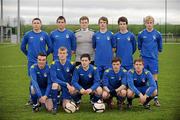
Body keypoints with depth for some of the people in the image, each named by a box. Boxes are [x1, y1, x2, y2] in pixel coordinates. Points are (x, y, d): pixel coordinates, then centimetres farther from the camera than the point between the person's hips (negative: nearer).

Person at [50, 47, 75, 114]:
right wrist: (66, 84, -25)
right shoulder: (54, 64, -13)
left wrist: (72, 86, -15)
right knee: (55, 84, -36)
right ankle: (55, 107, -20)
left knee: (66, 107, -11)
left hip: (68, 86, 0)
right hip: (58, 84, 0)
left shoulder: (71, 64, -9)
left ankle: (63, 99, 26)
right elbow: (53, 78, -19)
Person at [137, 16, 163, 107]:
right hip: (144, 59, 1)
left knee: (154, 78, -2)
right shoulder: (141, 34, 0)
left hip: (154, 59, -1)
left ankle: (155, 98, 4)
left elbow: (160, 46, 12)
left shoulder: (157, 34, -1)